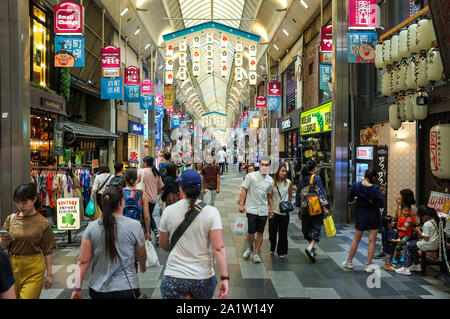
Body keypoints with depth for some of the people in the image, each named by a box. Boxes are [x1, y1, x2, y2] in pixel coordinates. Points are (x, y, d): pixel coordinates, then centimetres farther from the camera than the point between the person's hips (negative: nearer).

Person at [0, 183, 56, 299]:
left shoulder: (43, 223, -7)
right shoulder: (11, 219, 2)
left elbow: (47, 251, -2)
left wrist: (49, 274, -1)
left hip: (33, 269, -3)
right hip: (13, 266, 4)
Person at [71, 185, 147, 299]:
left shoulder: (92, 227, -6)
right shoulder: (135, 226, -12)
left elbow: (83, 261, -7)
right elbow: (142, 257, 2)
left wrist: (77, 288, 0)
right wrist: (143, 265, 23)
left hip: (97, 289, 4)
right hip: (125, 289, -4)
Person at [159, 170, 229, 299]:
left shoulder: (168, 211, -3)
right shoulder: (211, 212, -7)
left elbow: (164, 246, 8)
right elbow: (219, 248, -12)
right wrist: (224, 278, -9)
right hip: (204, 277, 1)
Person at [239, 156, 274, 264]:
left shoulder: (270, 180, 8)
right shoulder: (251, 176, -4)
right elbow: (244, 190, -4)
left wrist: (271, 209, 16)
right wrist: (241, 204, -10)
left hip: (263, 210, 3)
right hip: (251, 209, -3)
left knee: (260, 233, 6)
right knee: (251, 232, -1)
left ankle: (256, 253, 18)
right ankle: (250, 248, 27)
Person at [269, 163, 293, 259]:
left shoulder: (289, 183, -2)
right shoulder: (273, 182, -4)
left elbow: (290, 195, 11)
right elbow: (269, 196, 4)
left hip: (284, 212, 0)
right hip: (274, 211, 0)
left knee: (283, 233, 4)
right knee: (272, 232, 4)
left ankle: (281, 252, 18)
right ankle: (272, 248, 31)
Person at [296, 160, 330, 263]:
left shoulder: (301, 179, 7)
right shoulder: (316, 178, -10)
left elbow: (298, 194, 13)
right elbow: (320, 193, -13)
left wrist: (299, 208, 21)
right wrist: (324, 207, -10)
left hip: (305, 208, 5)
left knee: (308, 228, 15)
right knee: (316, 228, 2)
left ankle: (312, 247, 24)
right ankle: (310, 247, -14)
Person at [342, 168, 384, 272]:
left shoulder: (355, 186, -11)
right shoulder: (376, 188, -15)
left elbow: (350, 201, -5)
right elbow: (382, 204, -14)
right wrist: (372, 201, 1)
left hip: (361, 216, 1)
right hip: (374, 217, -1)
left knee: (356, 240, 15)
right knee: (372, 241, 7)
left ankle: (349, 262, 23)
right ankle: (368, 265, 11)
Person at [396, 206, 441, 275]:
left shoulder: (427, 224, -23)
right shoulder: (435, 220, 6)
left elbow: (426, 238, -23)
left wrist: (419, 232, -10)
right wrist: (422, 235, 8)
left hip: (429, 245, -9)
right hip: (435, 244, 9)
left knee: (407, 246, 2)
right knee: (412, 245, 22)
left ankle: (406, 268, -1)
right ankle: (416, 265, 24)